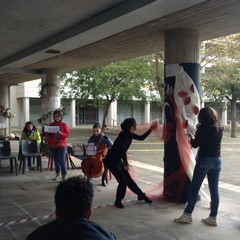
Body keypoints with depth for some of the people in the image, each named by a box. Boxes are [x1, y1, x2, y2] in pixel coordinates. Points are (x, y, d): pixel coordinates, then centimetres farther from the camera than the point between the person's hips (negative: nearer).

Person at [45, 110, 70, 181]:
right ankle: (57, 173, 28)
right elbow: (46, 135, 12)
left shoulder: (64, 124, 0)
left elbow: (67, 134, -8)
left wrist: (60, 133, -24)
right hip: (52, 146, 4)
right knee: (56, 160, 11)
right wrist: (47, 135, -12)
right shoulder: (51, 125, 9)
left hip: (61, 146, -3)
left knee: (62, 161, -7)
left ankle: (63, 175, -1)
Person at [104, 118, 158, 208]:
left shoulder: (129, 134, 3)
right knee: (123, 181, -8)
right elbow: (122, 150, -29)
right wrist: (126, 163, -20)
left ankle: (141, 195, 25)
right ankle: (118, 201, 11)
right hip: (111, 160, -8)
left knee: (128, 179, 14)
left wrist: (151, 129, 11)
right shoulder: (124, 135, -23)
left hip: (117, 160, 9)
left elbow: (141, 138, 16)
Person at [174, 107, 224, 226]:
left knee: (194, 188, 2)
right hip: (217, 160, 5)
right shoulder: (220, 129, 6)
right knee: (214, 189, 7)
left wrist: (191, 136, 13)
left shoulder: (202, 128, -9)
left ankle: (187, 214, 8)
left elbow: (195, 145, -5)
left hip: (204, 160, -5)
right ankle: (213, 217, 13)